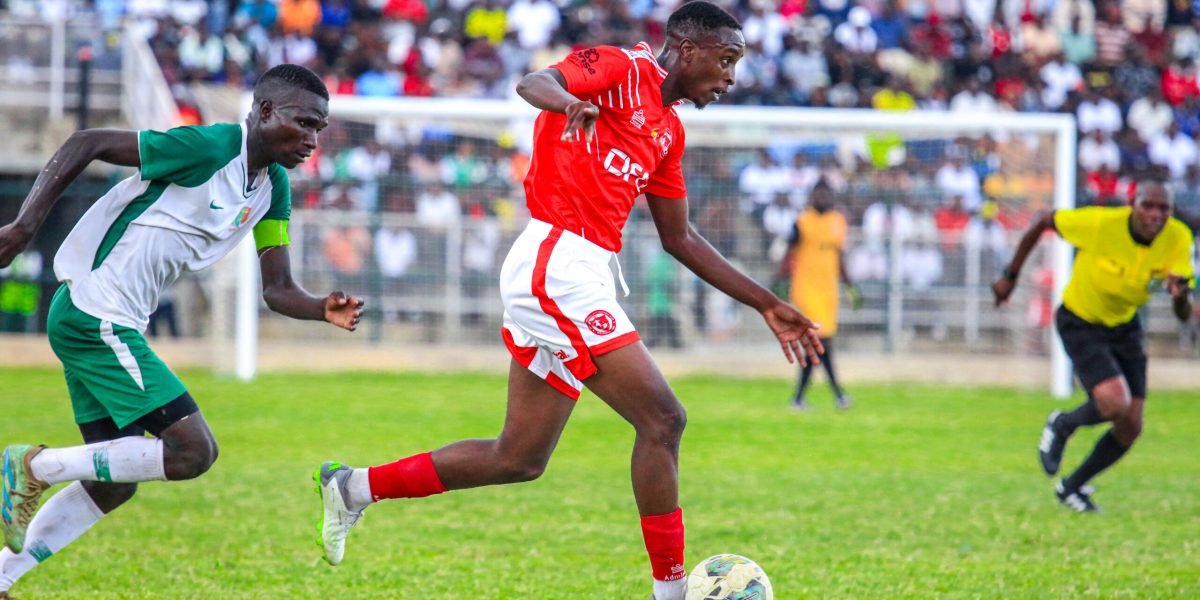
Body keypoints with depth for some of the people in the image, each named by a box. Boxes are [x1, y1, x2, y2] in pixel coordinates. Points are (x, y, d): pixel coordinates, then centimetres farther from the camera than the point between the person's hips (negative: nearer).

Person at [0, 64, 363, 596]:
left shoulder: (273, 188, 10)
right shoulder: (210, 148, -16)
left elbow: (277, 290, 7)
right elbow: (85, 144, -15)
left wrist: (323, 309, -14)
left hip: (112, 328, 10)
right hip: (94, 316, -10)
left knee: (112, 484, 15)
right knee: (192, 449, -15)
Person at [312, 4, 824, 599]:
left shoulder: (669, 130, 21)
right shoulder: (620, 69, -4)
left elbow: (679, 239, 27)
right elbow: (533, 82, -23)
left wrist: (765, 303, 26)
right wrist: (570, 101, -46)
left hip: (576, 276, 10)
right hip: (556, 261, -10)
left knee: (520, 458, 12)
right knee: (662, 419, -12)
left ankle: (355, 486, 22)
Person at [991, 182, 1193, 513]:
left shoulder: (1177, 238, -18)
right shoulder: (1102, 224, -29)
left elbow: (1184, 314, -19)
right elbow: (1044, 223, -11)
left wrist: (1180, 295, -43)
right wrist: (1010, 276, -4)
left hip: (1125, 326, 5)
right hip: (1080, 323, -5)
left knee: (1130, 428, 3)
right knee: (1115, 403, -25)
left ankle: (1072, 487, 29)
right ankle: (1062, 426, 10)